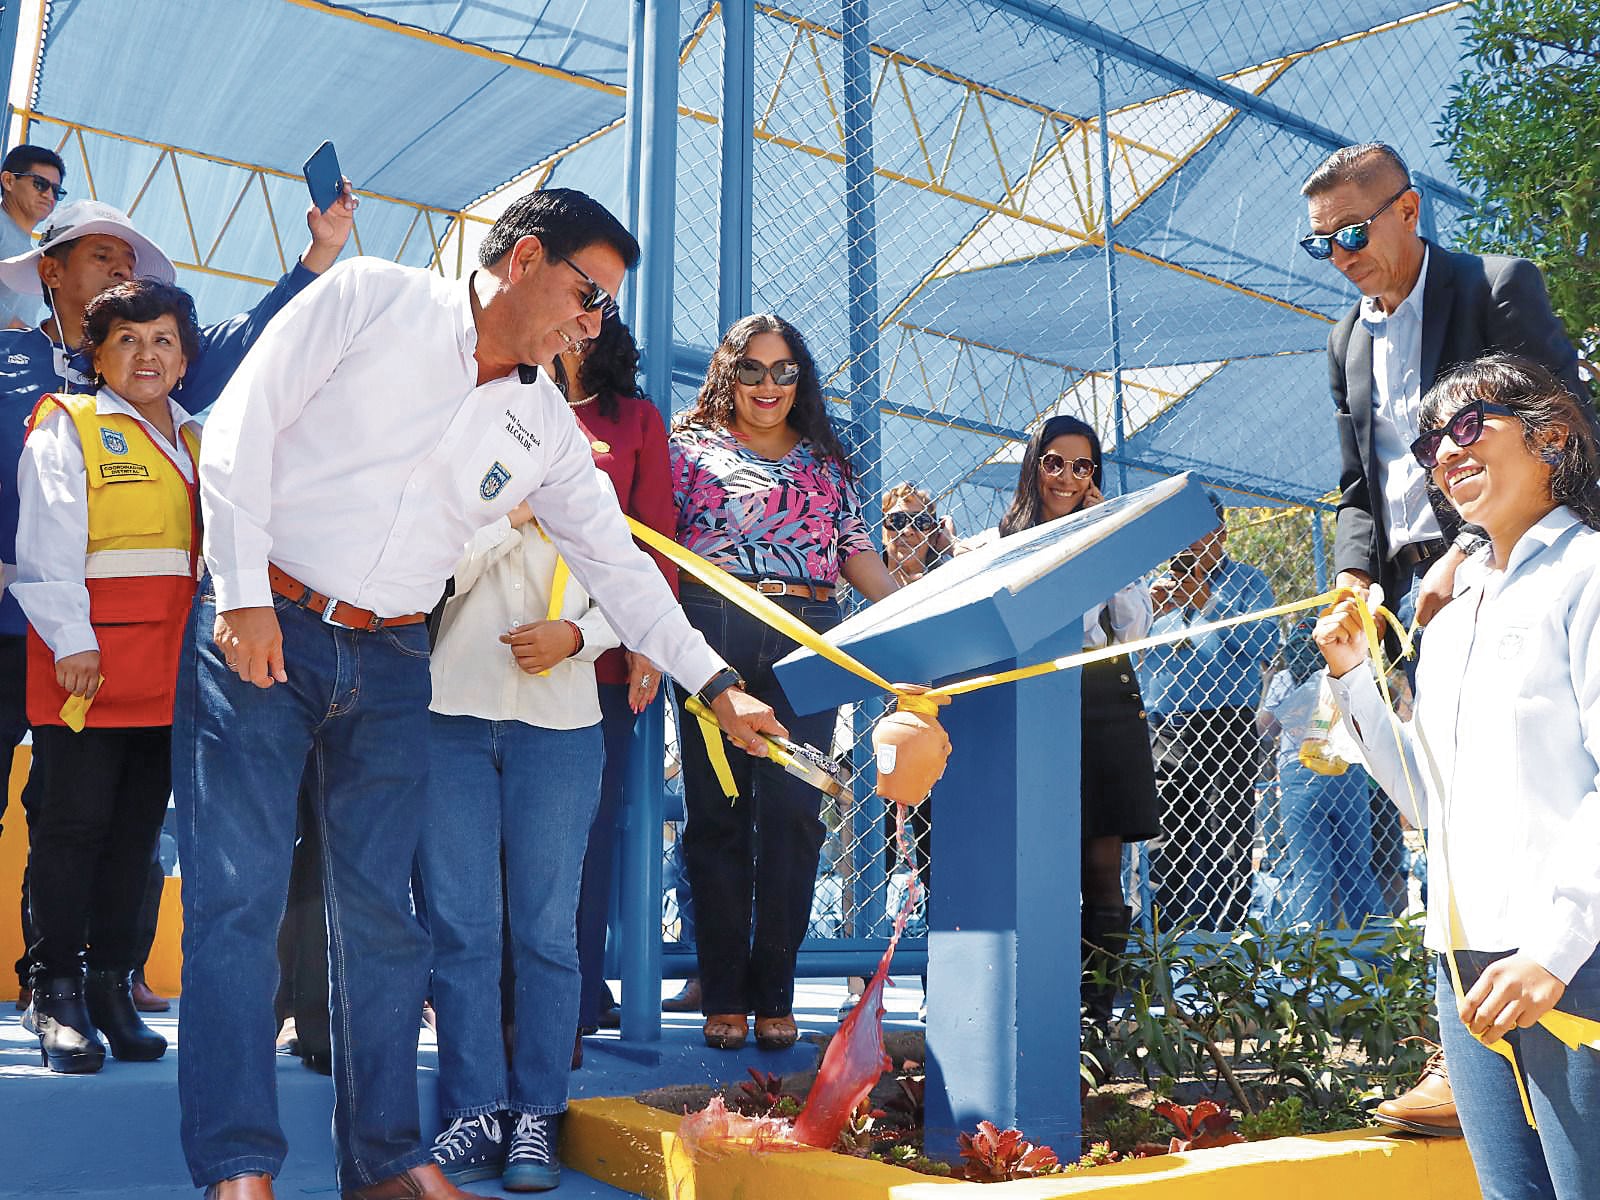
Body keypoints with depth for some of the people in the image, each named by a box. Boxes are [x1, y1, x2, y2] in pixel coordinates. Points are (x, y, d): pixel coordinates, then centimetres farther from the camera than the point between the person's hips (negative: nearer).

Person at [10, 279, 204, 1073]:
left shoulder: (196, 443, 19)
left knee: (138, 829, 8)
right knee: (73, 824, -2)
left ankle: (113, 990, 16)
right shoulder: (67, 426, 4)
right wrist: (70, 641, -13)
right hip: (86, 660, -5)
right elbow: (48, 541, -5)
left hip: (171, 666, 5)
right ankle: (58, 995, 7)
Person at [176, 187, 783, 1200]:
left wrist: (719, 684, 8)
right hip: (258, 630, -4)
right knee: (238, 895, -5)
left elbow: (619, 566, 11)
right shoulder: (370, 296, -4)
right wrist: (245, 593, -13)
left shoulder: (548, 424, 8)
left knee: (381, 910, 5)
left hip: (389, 663, 4)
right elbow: (242, 424, -7)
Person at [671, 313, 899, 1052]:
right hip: (713, 632, -2)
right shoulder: (693, 447, 12)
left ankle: (773, 994, 6)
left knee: (794, 812, -4)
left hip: (808, 644, 2)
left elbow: (856, 551, 19)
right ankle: (723, 995, 8)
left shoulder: (825, 460, 21)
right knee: (717, 811, 0)